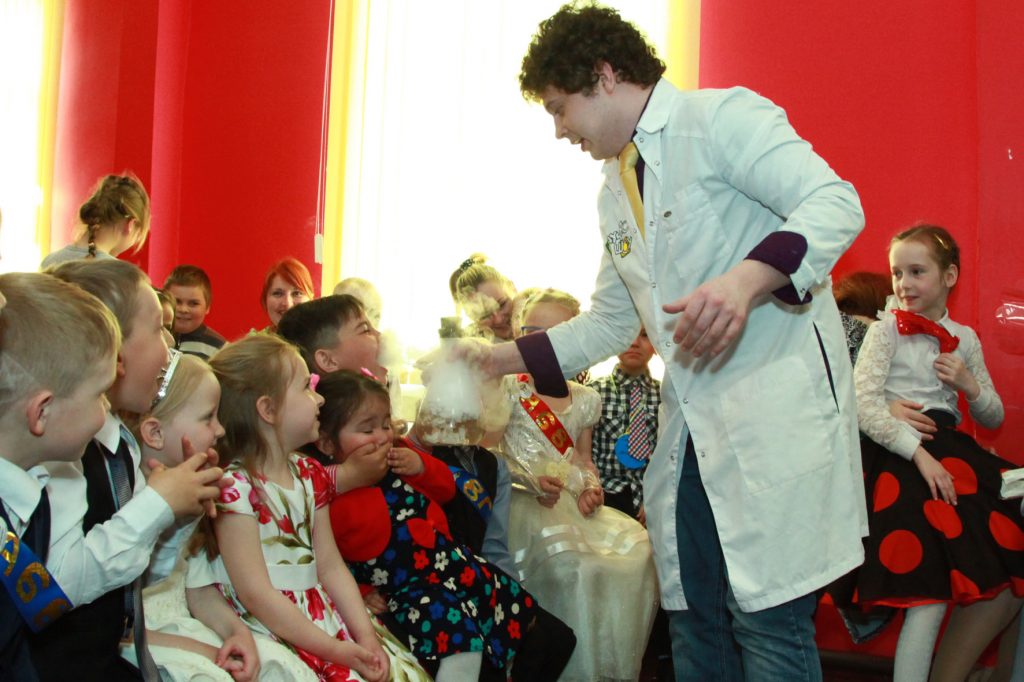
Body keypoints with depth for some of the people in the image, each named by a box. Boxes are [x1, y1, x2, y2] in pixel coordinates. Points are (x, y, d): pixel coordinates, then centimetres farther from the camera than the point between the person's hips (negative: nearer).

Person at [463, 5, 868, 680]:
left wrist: (745, 281, -31)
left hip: (774, 411, -8)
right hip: (690, 434, 8)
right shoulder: (615, 193, 21)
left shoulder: (722, 117, -3)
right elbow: (610, 322, 27)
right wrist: (499, 359, 22)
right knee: (695, 627, 12)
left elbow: (835, 204, -15)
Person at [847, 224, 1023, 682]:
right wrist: (919, 453, -21)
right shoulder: (886, 331, 3)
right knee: (936, 582, -21)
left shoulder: (965, 338, 17)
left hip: (949, 449, 5)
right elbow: (864, 405, -10)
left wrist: (970, 385, 1)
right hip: (897, 452, -5)